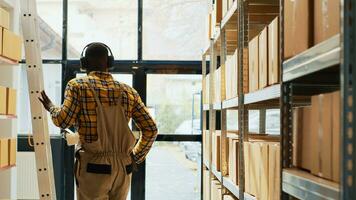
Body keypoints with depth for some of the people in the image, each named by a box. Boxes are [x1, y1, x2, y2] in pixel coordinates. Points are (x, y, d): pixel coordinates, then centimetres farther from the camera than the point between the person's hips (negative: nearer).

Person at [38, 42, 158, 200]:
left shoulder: (78, 86, -3)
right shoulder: (128, 92, 7)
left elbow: (63, 121, -14)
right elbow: (151, 129, 4)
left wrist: (51, 108, 8)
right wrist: (136, 157, 17)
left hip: (94, 168, -4)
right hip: (123, 168, 4)